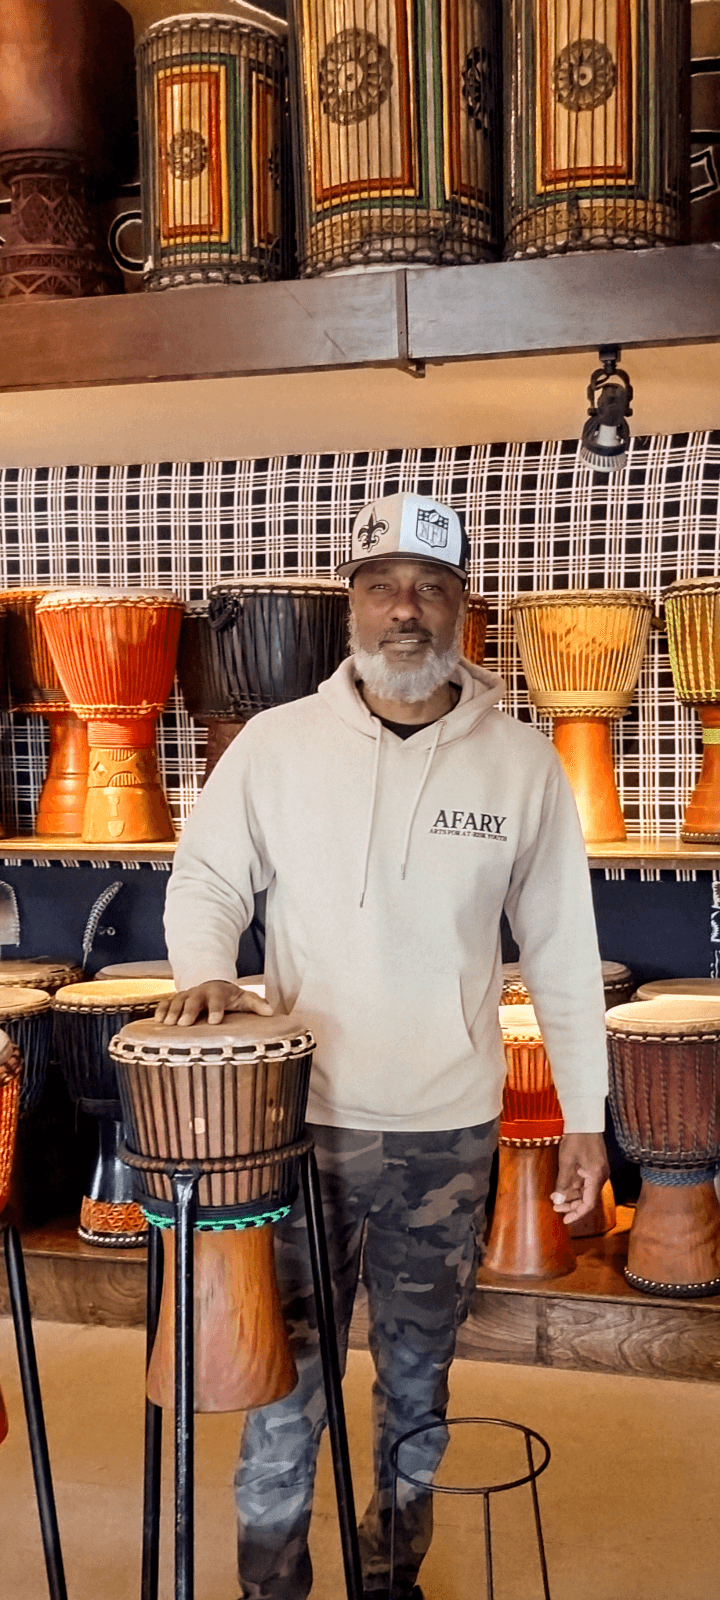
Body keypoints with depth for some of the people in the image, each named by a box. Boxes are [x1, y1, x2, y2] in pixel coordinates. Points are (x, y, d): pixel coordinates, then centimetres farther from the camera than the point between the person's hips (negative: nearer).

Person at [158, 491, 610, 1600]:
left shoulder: (522, 762, -3)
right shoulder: (277, 743, -4)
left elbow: (563, 953, 1)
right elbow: (207, 875, 7)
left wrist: (586, 1116, 2)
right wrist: (205, 969, -14)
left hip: (451, 1131, 1)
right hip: (303, 1117, 0)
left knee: (418, 1374, 16)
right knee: (287, 1374, 11)